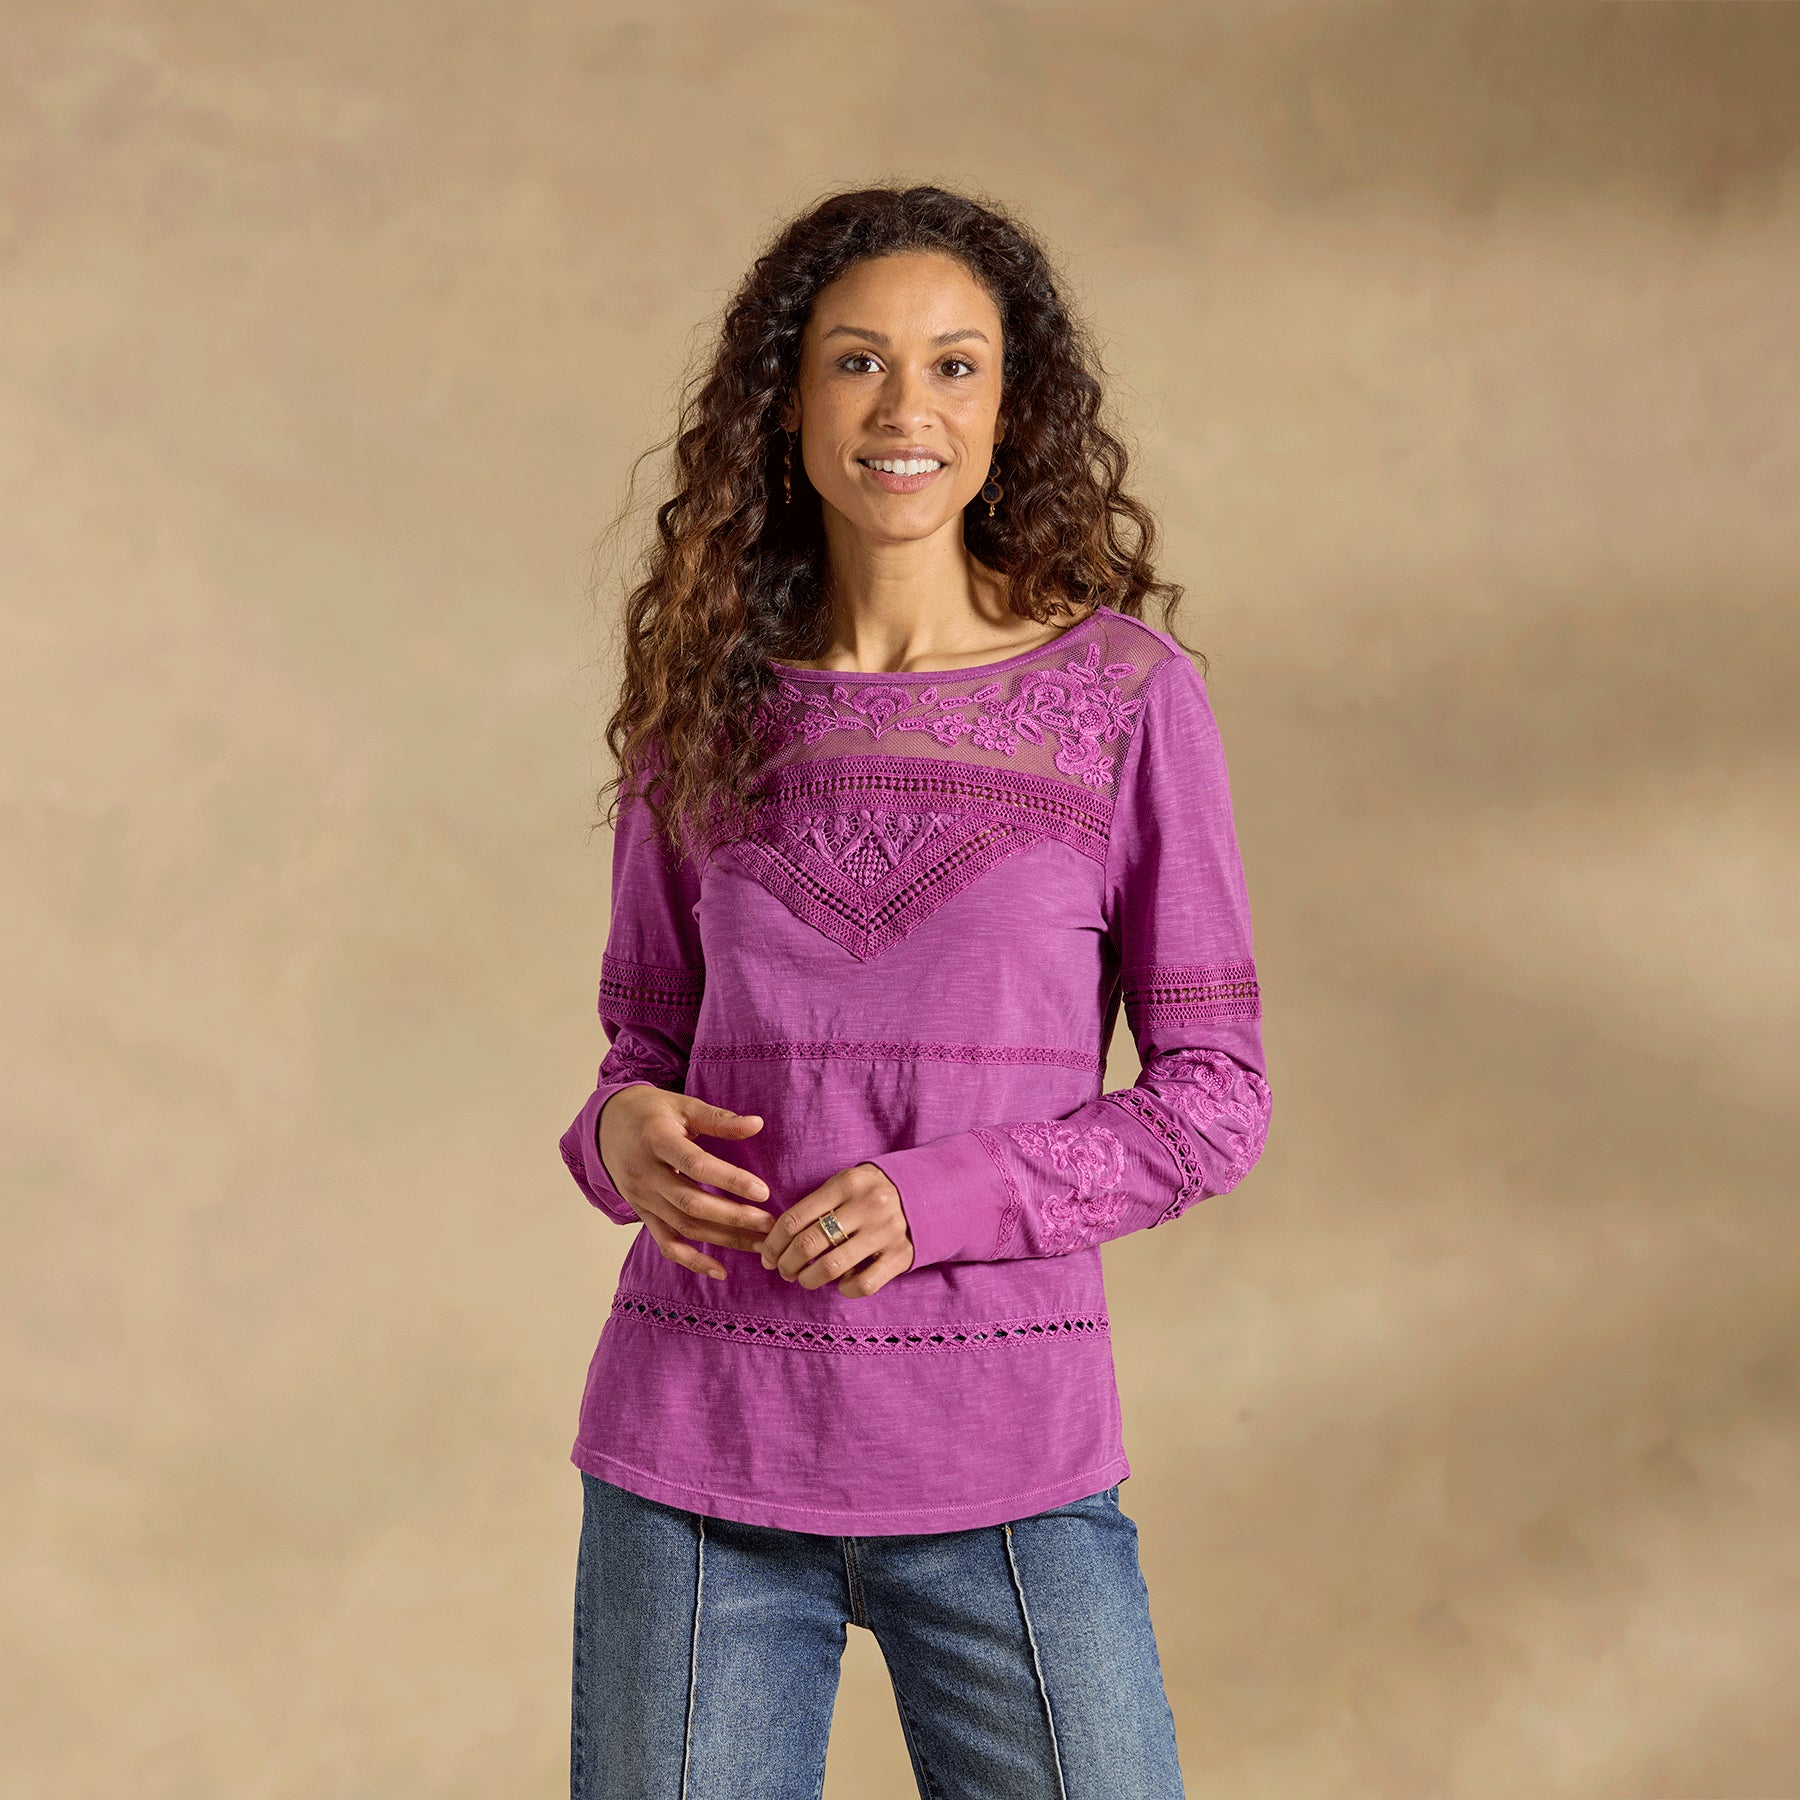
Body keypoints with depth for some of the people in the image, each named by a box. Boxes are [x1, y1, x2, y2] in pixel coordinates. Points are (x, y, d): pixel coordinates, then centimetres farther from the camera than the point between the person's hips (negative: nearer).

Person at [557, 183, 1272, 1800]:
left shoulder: (1129, 693, -1)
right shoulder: (707, 700, 6)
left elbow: (1215, 1096, -1)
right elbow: (648, 1042, 12)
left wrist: (942, 1197, -15)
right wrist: (625, 1137, -10)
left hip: (1008, 1466, -1)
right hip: (697, 1449, 2)